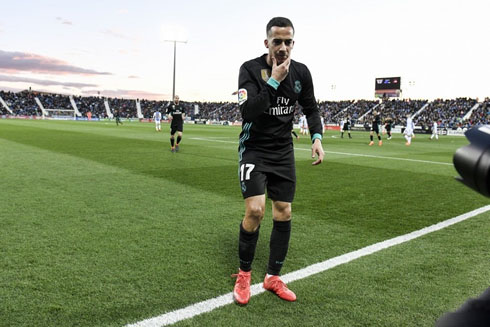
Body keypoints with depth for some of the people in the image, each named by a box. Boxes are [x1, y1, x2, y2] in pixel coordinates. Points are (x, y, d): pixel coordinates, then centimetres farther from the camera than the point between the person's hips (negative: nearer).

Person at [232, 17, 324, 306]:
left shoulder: (301, 72, -2)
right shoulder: (250, 69, -14)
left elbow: (311, 108, 10)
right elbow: (247, 112, -26)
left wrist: (317, 137, -7)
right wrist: (274, 81, -27)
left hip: (283, 151, 5)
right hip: (254, 149, -4)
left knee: (284, 213, 4)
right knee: (255, 210, -18)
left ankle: (273, 278, 22)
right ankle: (244, 274, 8)